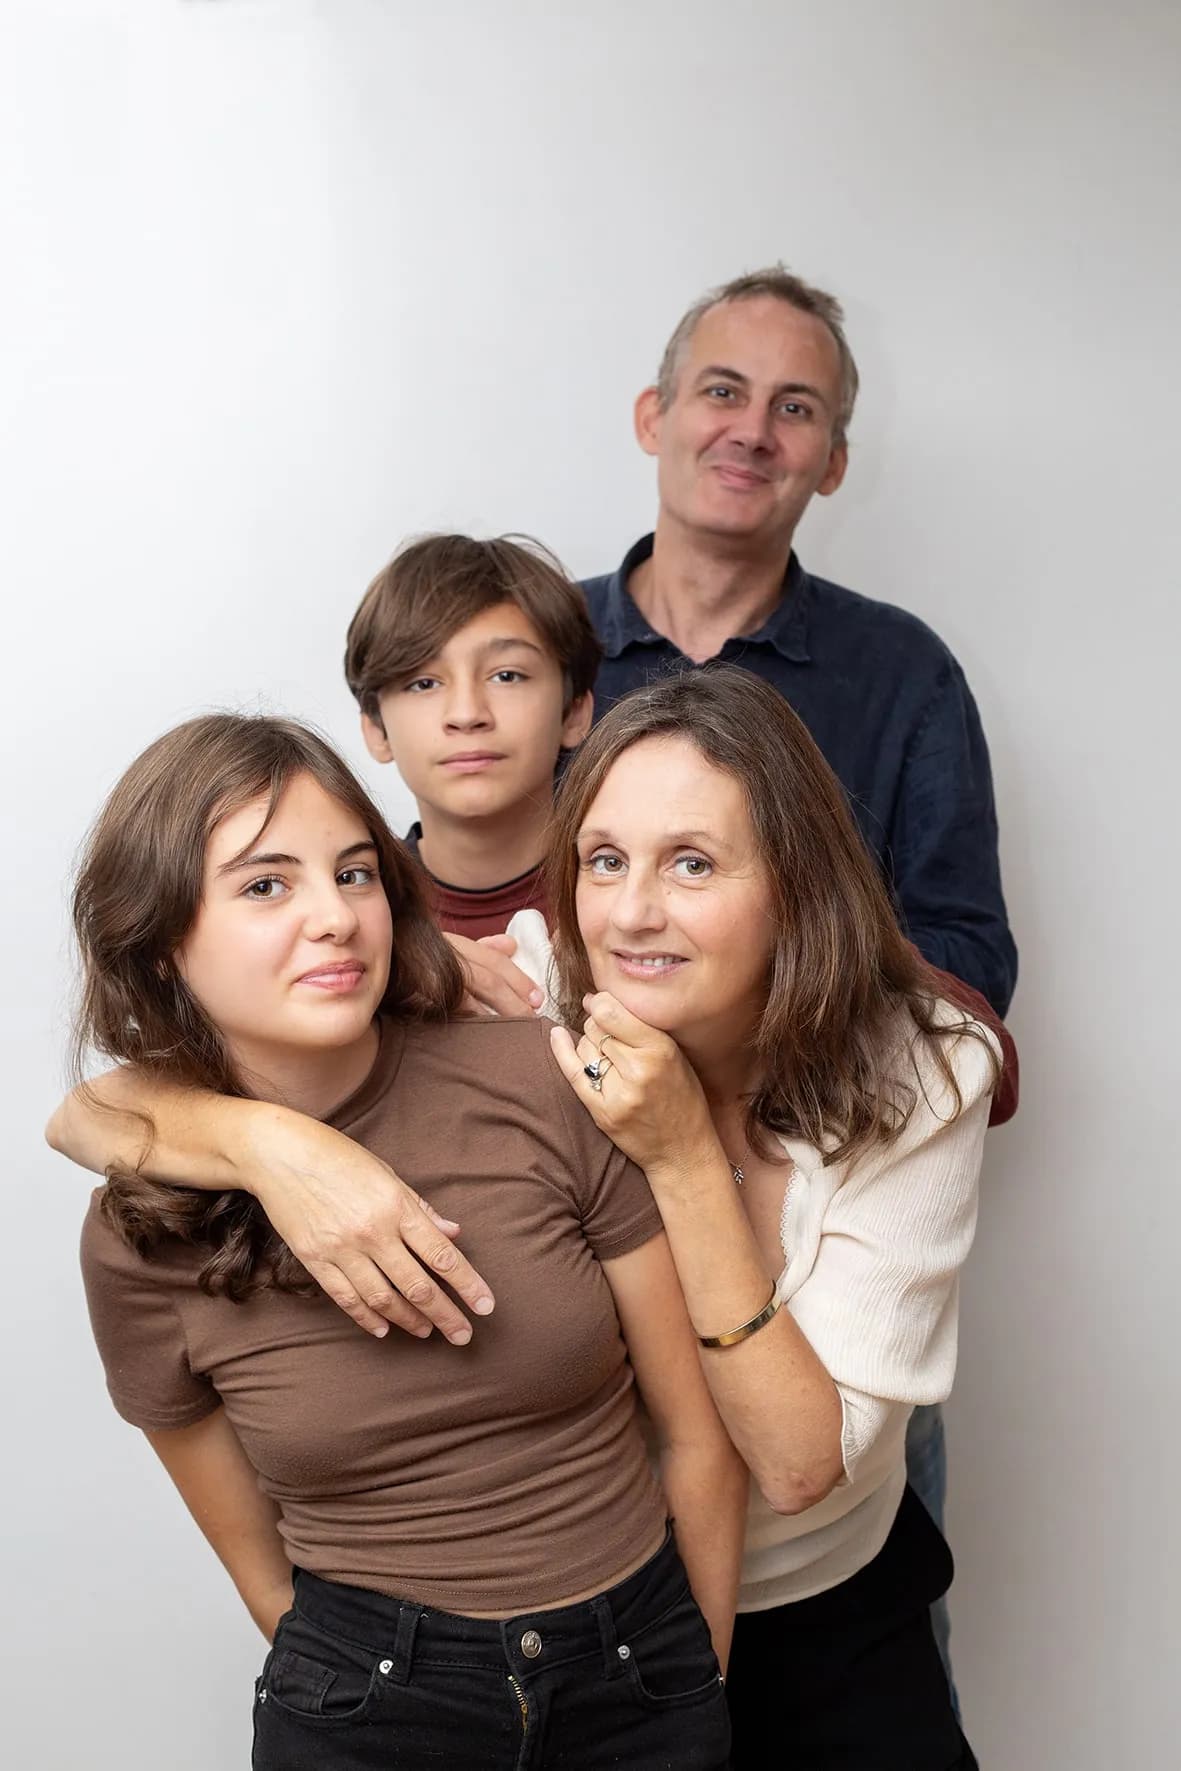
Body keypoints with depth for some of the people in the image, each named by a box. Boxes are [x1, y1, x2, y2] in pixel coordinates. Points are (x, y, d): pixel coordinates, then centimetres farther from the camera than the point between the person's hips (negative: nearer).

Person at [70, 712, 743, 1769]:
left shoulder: (554, 1089, -17)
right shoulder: (138, 1243, -12)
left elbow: (700, 1437, -6)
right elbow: (259, 1560, 1)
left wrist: (707, 1685, 3)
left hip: (647, 1673, 1)